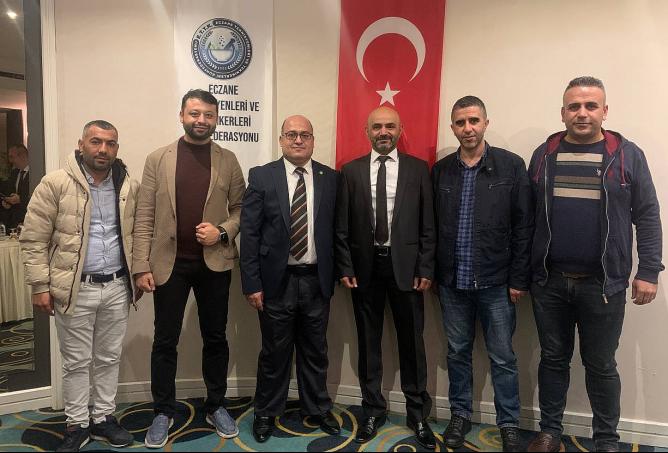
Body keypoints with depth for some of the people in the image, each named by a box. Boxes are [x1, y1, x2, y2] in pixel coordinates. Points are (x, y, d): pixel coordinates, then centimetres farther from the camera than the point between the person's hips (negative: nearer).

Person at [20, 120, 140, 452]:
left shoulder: (130, 188, 4)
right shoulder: (55, 184, -7)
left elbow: (137, 236, 12)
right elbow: (33, 240, -6)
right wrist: (40, 285, -9)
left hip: (117, 288, 3)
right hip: (75, 289, -3)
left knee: (109, 358, 14)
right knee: (76, 362, 10)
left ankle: (103, 418, 31)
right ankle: (77, 426, 27)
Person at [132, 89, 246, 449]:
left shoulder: (228, 161, 4)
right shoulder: (157, 159, 2)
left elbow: (241, 209, 6)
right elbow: (144, 218, -1)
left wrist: (222, 232, -14)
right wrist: (142, 266, -6)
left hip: (215, 263, 1)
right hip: (169, 263, 0)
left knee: (215, 338, 11)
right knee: (165, 341, 8)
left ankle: (216, 406, 29)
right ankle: (163, 412, 26)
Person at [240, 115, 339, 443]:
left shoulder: (330, 178, 3)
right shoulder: (261, 176, -3)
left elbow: (336, 229, 4)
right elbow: (249, 233, -5)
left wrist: (336, 274, 1)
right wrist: (252, 284, -8)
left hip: (316, 280, 2)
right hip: (277, 280, -1)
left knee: (315, 351, 16)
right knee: (274, 352, 13)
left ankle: (317, 409, 36)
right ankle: (266, 413, 33)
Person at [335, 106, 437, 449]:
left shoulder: (418, 169, 2)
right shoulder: (351, 171, 3)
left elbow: (427, 224, 0)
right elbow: (342, 226, 3)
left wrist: (426, 269, -5)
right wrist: (345, 268, -3)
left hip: (406, 265, -1)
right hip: (365, 266, 1)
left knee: (412, 342, 8)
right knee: (368, 342, 11)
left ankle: (417, 414, 25)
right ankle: (373, 410, 28)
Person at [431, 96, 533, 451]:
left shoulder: (511, 165, -3)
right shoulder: (440, 171, 5)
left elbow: (523, 227, -5)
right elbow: (432, 227, 6)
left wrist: (519, 279, -7)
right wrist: (433, 273, 4)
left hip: (496, 282, -2)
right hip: (453, 282, 3)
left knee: (502, 358, 9)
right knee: (457, 352, 15)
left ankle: (509, 424, 27)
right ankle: (460, 415, 33)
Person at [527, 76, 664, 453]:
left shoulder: (628, 155, -1)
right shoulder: (543, 155, 4)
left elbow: (647, 217, 0)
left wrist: (649, 271, -5)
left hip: (603, 282, -1)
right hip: (549, 280, 2)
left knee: (601, 366, 11)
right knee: (553, 359, 13)